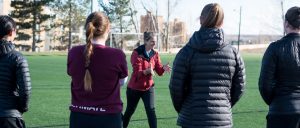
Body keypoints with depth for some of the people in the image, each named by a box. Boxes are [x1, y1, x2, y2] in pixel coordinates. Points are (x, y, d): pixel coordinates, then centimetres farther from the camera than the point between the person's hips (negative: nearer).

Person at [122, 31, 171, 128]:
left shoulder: (155, 54, -2)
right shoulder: (136, 53, -17)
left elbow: (159, 71, -7)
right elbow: (137, 72, -26)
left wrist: (163, 68, -31)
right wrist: (147, 71, -47)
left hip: (148, 87, 3)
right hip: (134, 87, -3)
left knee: (151, 110, -11)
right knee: (130, 110, 14)